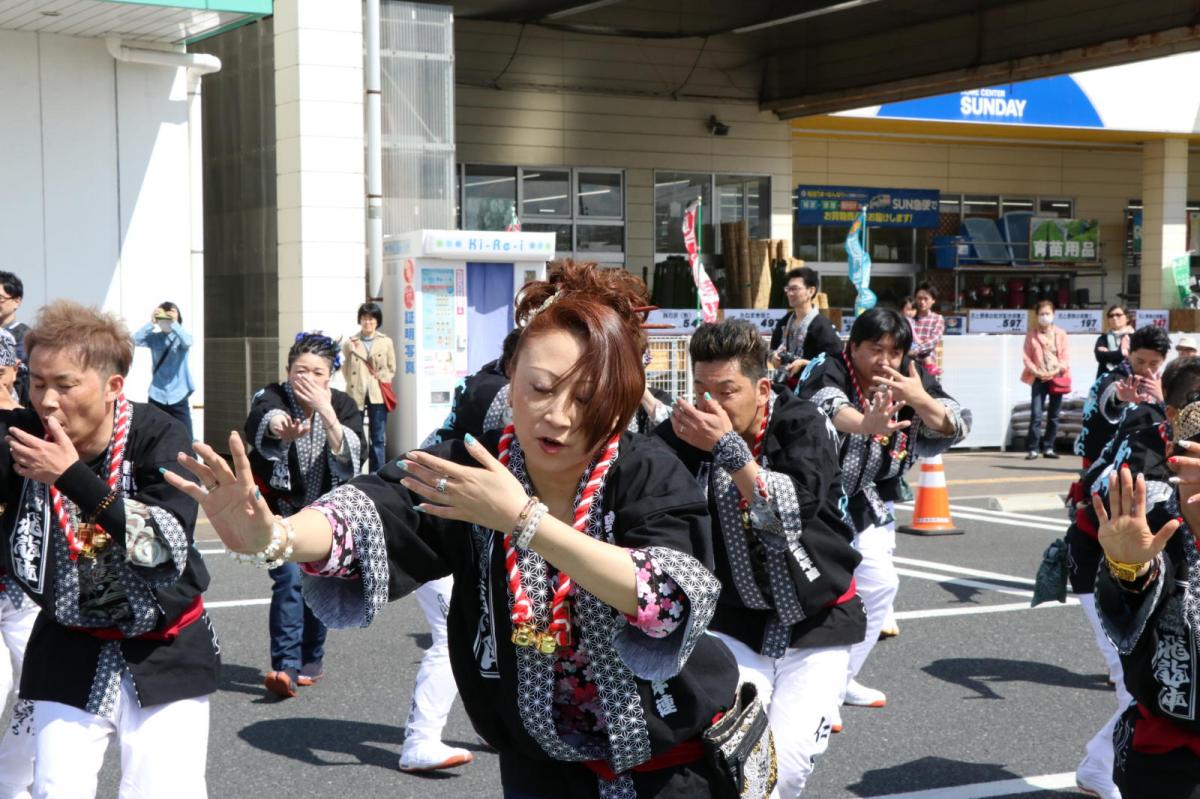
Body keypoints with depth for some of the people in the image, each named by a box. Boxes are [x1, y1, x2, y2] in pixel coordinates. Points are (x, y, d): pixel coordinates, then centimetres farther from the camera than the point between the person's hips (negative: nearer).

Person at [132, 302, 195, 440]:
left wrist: (174, 323, -26)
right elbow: (135, 340, -12)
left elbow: (187, 342, -23)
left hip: (178, 397, -2)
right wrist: (151, 323, -17)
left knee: (186, 440, -4)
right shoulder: (154, 338, 4)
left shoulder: (181, 336, 0)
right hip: (157, 396, 2)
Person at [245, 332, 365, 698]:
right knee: (289, 577, -20)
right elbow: (259, 420, -42)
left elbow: (352, 457, -22)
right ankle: (286, 668, -23)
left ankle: (310, 661, 27)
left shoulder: (343, 406, -7)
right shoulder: (274, 397, -15)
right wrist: (279, 427, -66)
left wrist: (326, 411, -34)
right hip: (281, 508, -3)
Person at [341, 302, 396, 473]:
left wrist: (381, 379, -2)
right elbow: (345, 369, 8)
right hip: (356, 394, 0)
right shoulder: (350, 342, 7)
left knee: (378, 439, 1)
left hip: (378, 395, 0)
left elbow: (391, 369, 10)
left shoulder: (386, 342, 8)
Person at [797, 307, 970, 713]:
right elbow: (829, 406, -46)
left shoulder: (914, 380, -5)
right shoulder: (828, 374, -22)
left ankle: (840, 678, 31)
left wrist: (920, 400, -36)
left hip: (868, 505, 7)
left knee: (879, 583, 13)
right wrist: (866, 424, -68)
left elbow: (954, 427, -16)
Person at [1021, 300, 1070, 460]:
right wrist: (1036, 371, -14)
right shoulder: (1032, 335, 5)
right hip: (1038, 378, -2)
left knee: (1053, 416, 6)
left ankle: (1048, 448, 14)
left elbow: (1065, 357, 2)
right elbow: (1027, 357, 1)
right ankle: (1033, 449, -10)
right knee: (1036, 414, -11)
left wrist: (1057, 371, -13)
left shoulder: (1061, 334, 7)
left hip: (1056, 378, 2)